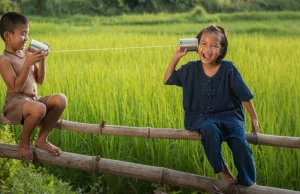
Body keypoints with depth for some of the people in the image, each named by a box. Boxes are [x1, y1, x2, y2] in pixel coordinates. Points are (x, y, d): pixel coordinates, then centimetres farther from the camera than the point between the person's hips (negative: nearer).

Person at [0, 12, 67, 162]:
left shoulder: (27, 54, 12)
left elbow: (40, 80, 14)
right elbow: (16, 87, -19)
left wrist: (42, 60, 0)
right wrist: (28, 63, -24)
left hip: (34, 99, 7)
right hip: (16, 102, -7)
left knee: (61, 99, -19)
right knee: (39, 109, -39)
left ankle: (42, 139, -4)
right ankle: (24, 142, -8)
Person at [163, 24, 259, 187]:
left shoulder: (228, 69, -8)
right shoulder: (190, 69, -2)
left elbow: (244, 96, 0)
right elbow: (167, 80, 10)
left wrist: (254, 118, 7)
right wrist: (176, 57, -1)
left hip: (228, 116, 0)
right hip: (201, 117, 1)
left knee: (241, 146, -27)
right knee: (210, 129, -36)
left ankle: (247, 185, -2)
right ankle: (221, 169, -12)